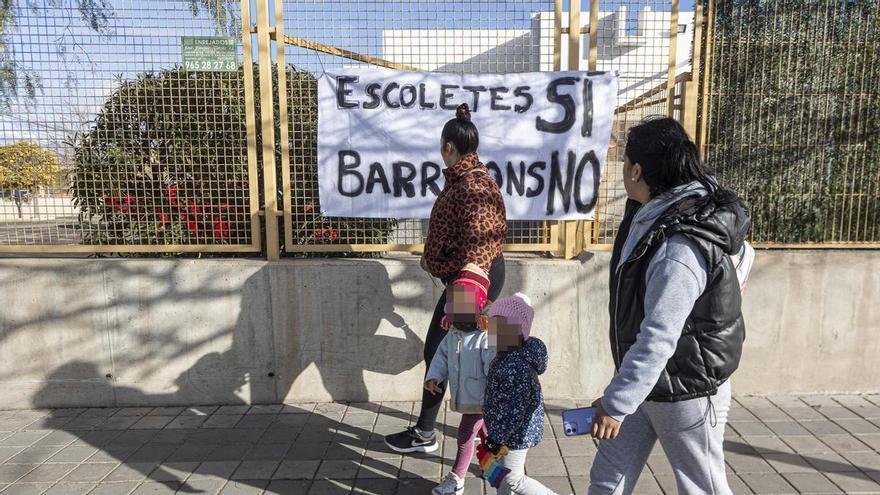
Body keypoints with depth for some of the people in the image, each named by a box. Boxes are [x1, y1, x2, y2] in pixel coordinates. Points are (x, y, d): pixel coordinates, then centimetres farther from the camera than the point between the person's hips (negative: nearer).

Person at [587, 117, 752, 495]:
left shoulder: (680, 249, -32)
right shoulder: (653, 213, -3)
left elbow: (658, 338, -33)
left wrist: (616, 403, -27)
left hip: (686, 394, -9)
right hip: (645, 383, 9)